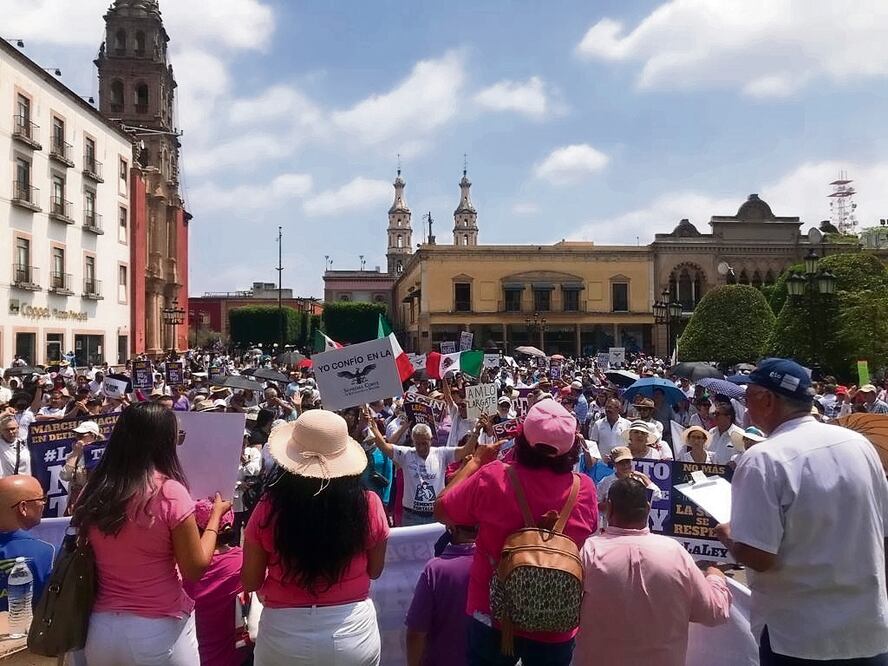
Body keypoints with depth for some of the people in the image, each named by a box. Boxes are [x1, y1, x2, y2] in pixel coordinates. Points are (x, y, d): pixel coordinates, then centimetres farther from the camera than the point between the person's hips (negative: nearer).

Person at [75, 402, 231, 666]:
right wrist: (215, 516, 0)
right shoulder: (170, 492, -18)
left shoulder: (94, 490, -3)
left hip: (101, 628, 4)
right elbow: (196, 568, -12)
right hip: (159, 631, -4)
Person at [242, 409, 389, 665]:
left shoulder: (269, 508, -17)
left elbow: (250, 582, -3)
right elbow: (375, 571, 1)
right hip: (354, 633, 1)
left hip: (283, 637, 0)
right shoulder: (368, 505, -15)